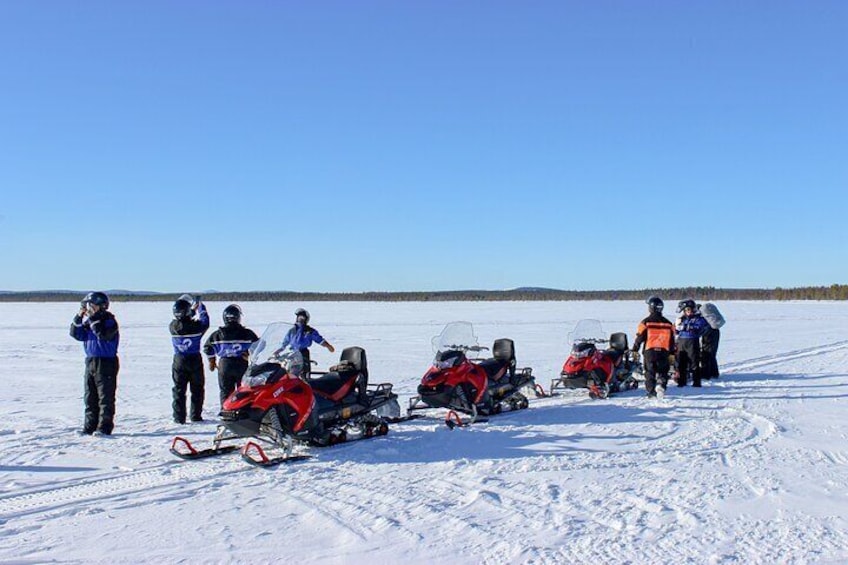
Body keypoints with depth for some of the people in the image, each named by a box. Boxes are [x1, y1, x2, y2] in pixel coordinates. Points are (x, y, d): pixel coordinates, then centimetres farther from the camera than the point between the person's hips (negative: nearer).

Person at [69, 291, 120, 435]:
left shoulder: (109, 321, -11)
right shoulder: (87, 321, 12)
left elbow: (103, 334, -27)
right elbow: (76, 334, 7)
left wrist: (93, 318, -24)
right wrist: (79, 317, -3)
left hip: (106, 363, -8)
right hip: (90, 362, 8)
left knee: (105, 397, -4)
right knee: (90, 397, 12)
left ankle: (104, 427, 0)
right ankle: (89, 427, 20)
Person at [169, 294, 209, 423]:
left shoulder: (173, 326, -8)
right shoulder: (196, 325, -14)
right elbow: (205, 321, 8)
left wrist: (192, 310, 24)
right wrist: (201, 307, 23)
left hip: (179, 361, 1)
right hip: (195, 360, -1)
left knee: (179, 390, 7)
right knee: (197, 389, 12)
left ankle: (179, 417, 6)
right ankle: (196, 415, 16)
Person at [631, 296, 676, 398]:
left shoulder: (645, 322, -6)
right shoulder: (668, 323, 5)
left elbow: (639, 337, -5)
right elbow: (672, 339, 10)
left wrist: (635, 349, 4)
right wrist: (672, 353, 17)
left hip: (649, 351, -2)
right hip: (664, 352, 2)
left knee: (650, 373, 7)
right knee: (663, 371, 12)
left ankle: (651, 393, 5)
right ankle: (661, 383, -15)